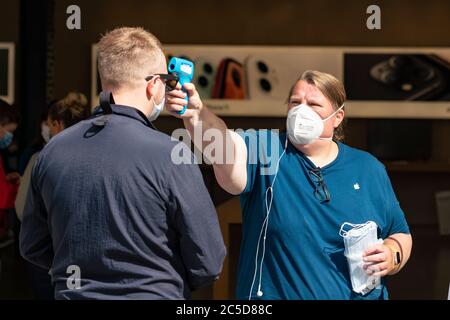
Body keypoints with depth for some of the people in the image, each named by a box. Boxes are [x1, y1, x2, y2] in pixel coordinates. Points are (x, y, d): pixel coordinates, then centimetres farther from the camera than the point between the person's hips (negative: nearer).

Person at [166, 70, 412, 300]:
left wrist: (392, 254, -13)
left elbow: (401, 235, 8)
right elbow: (224, 146, -27)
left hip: (359, 293, 2)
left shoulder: (368, 169, 2)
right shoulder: (265, 151, -6)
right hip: (274, 292, -2)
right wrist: (196, 113, -45)